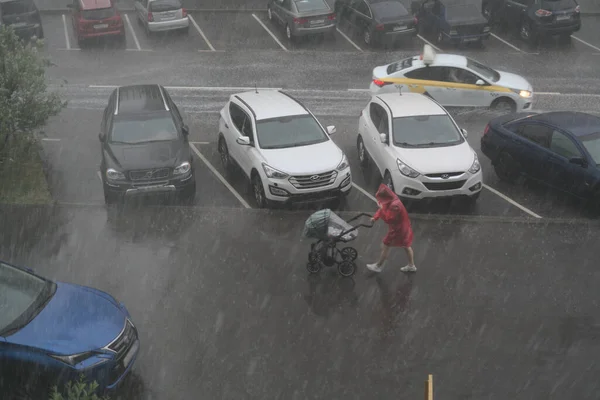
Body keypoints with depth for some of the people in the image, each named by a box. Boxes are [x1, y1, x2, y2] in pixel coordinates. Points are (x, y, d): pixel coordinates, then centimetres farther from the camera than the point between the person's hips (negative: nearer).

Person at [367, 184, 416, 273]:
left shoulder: (395, 205, -35)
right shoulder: (391, 200, -4)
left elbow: (388, 219, -31)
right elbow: (384, 209, 9)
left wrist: (381, 208, -25)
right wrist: (375, 217, -3)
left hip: (398, 229, -10)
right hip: (403, 227, 10)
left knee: (385, 247, 6)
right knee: (406, 246, 22)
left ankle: (379, 266, 21)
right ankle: (411, 266, 36)